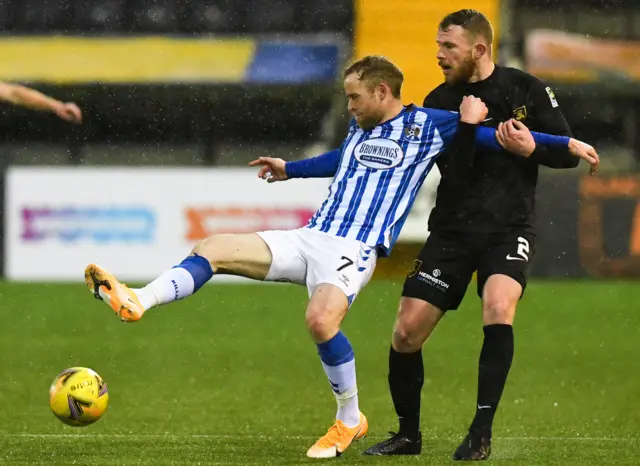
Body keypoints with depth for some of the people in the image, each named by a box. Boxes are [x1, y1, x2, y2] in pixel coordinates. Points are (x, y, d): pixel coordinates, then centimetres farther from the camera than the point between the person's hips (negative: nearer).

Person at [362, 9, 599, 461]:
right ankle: (408, 433, 18)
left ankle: (481, 433, -20)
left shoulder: (525, 89, -3)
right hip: (452, 229, 4)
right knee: (406, 333, -4)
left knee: (499, 306, -30)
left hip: (509, 226, -3)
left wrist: (531, 149, -20)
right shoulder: (439, 101, 5)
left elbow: (568, 153, -1)